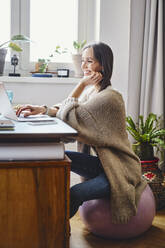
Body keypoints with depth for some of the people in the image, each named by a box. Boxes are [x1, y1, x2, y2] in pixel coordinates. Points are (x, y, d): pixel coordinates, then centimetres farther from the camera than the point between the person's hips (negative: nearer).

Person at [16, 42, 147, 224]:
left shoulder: (109, 97, -23)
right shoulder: (92, 90, 8)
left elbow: (69, 116, -22)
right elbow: (66, 110, 5)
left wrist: (81, 84, -19)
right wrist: (43, 110, -12)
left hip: (119, 168, -9)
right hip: (103, 161, 9)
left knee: (74, 194, -25)